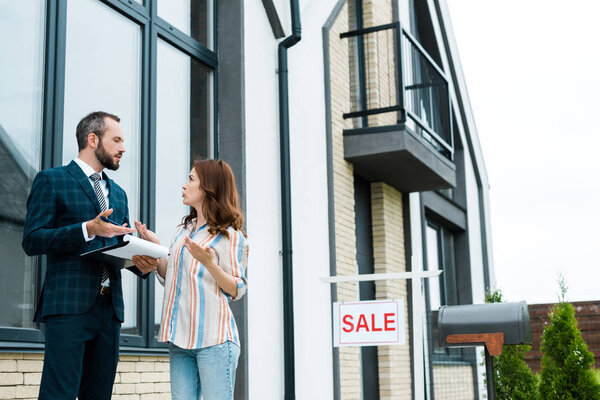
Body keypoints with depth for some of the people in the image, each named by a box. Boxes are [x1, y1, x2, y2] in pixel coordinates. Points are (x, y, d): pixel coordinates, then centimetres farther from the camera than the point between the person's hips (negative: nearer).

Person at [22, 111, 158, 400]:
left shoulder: (118, 193, 23)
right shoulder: (51, 180, 2)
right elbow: (32, 241, -7)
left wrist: (143, 264, 0)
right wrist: (88, 229, -19)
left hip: (109, 307, 6)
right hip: (68, 305, -6)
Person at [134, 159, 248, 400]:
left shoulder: (230, 235, -4)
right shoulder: (183, 231, 18)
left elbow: (237, 290, -8)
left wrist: (208, 263, -22)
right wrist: (155, 246, 10)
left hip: (214, 338, -6)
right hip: (181, 338, 7)